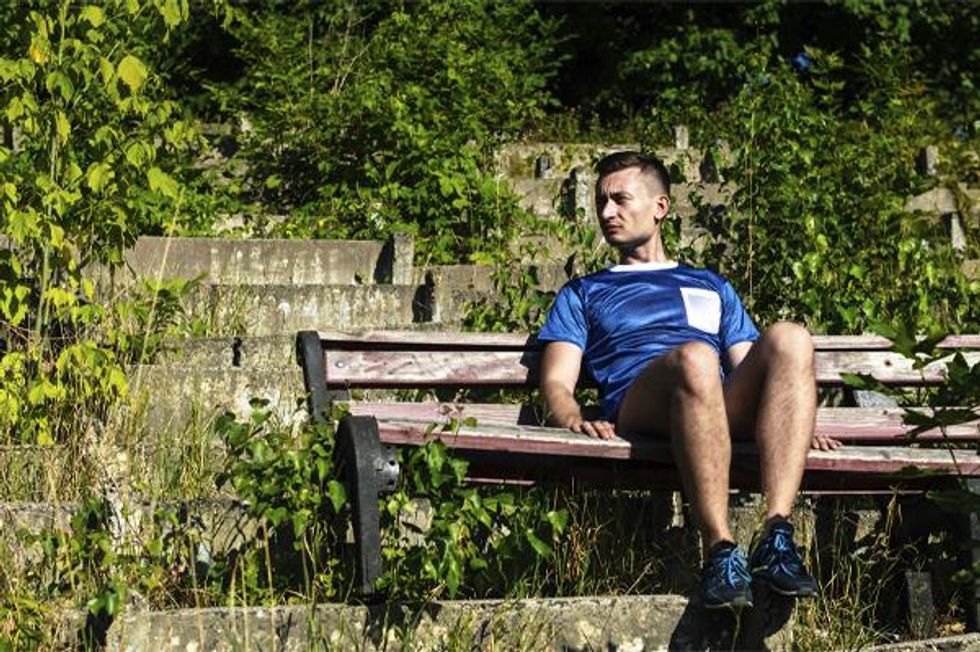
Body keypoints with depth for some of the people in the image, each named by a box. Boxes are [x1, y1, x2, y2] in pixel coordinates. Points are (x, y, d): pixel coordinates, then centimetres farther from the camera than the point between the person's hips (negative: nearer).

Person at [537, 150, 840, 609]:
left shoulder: (712, 287, 38)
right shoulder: (583, 294, 31)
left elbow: (748, 371, 28)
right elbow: (556, 383, 15)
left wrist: (797, 424, 7)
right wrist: (575, 420, -9)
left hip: (724, 412, 3)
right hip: (637, 408, -3)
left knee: (789, 338, -31)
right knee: (695, 356, -39)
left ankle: (776, 537, -42)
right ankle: (720, 550, -43)